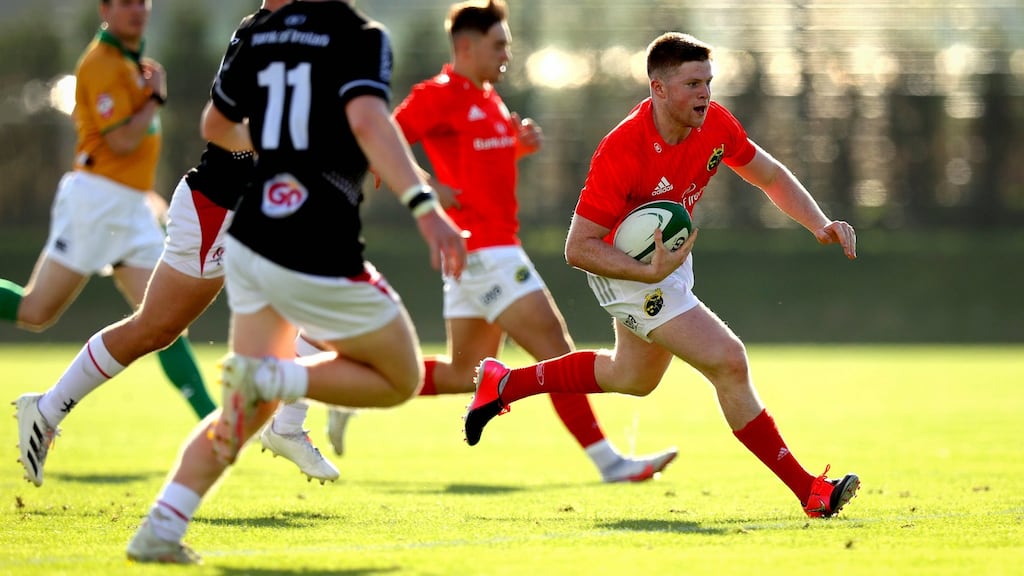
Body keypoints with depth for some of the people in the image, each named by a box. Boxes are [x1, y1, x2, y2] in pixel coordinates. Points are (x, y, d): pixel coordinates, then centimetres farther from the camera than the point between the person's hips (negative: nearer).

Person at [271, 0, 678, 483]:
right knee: (558, 352, -10)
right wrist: (426, 190, -23)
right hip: (484, 251, -10)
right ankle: (607, 461, -9)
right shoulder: (440, 95, -11)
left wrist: (522, 144, 8)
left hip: (494, 251, 10)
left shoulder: (488, 98, 17)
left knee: (463, 373, 14)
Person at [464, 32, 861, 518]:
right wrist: (651, 272, -41)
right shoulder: (622, 152, -33)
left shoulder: (715, 124, -14)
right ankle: (809, 491, -10)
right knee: (729, 361, -18)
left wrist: (821, 225, -11)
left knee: (633, 378, 29)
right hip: (625, 272, -9)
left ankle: (504, 383, 43)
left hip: (669, 256, 9)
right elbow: (578, 247, -29)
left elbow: (769, 175, 3)